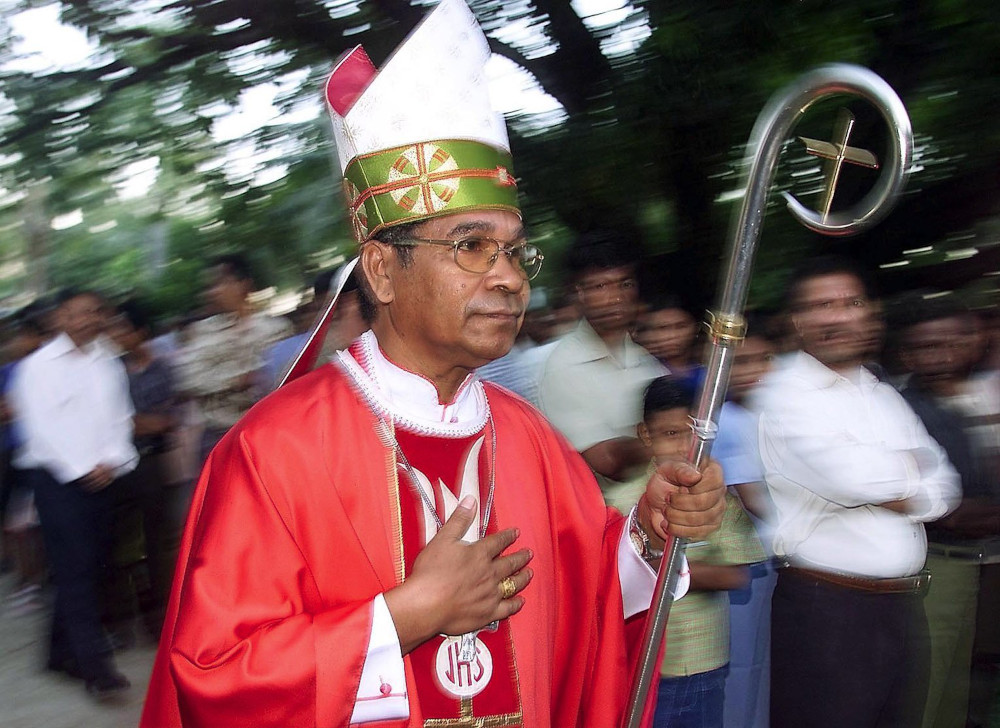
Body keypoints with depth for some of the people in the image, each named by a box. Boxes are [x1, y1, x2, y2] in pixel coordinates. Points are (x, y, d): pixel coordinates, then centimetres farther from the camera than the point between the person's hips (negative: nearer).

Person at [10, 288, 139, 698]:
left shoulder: (109, 364, 13)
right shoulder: (39, 365, -1)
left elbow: (120, 418, 12)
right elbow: (41, 427, -6)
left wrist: (111, 463, -4)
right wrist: (81, 470, -10)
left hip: (103, 476, 5)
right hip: (57, 475, -5)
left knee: (91, 564, 4)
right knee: (74, 566, -9)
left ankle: (64, 652, 18)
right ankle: (95, 664, -10)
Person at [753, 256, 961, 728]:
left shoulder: (886, 397, 16)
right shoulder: (785, 394, -7)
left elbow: (944, 488, 8)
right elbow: (848, 476, -20)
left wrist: (882, 488, -10)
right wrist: (909, 467, -1)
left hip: (904, 606, 7)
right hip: (823, 610, -7)